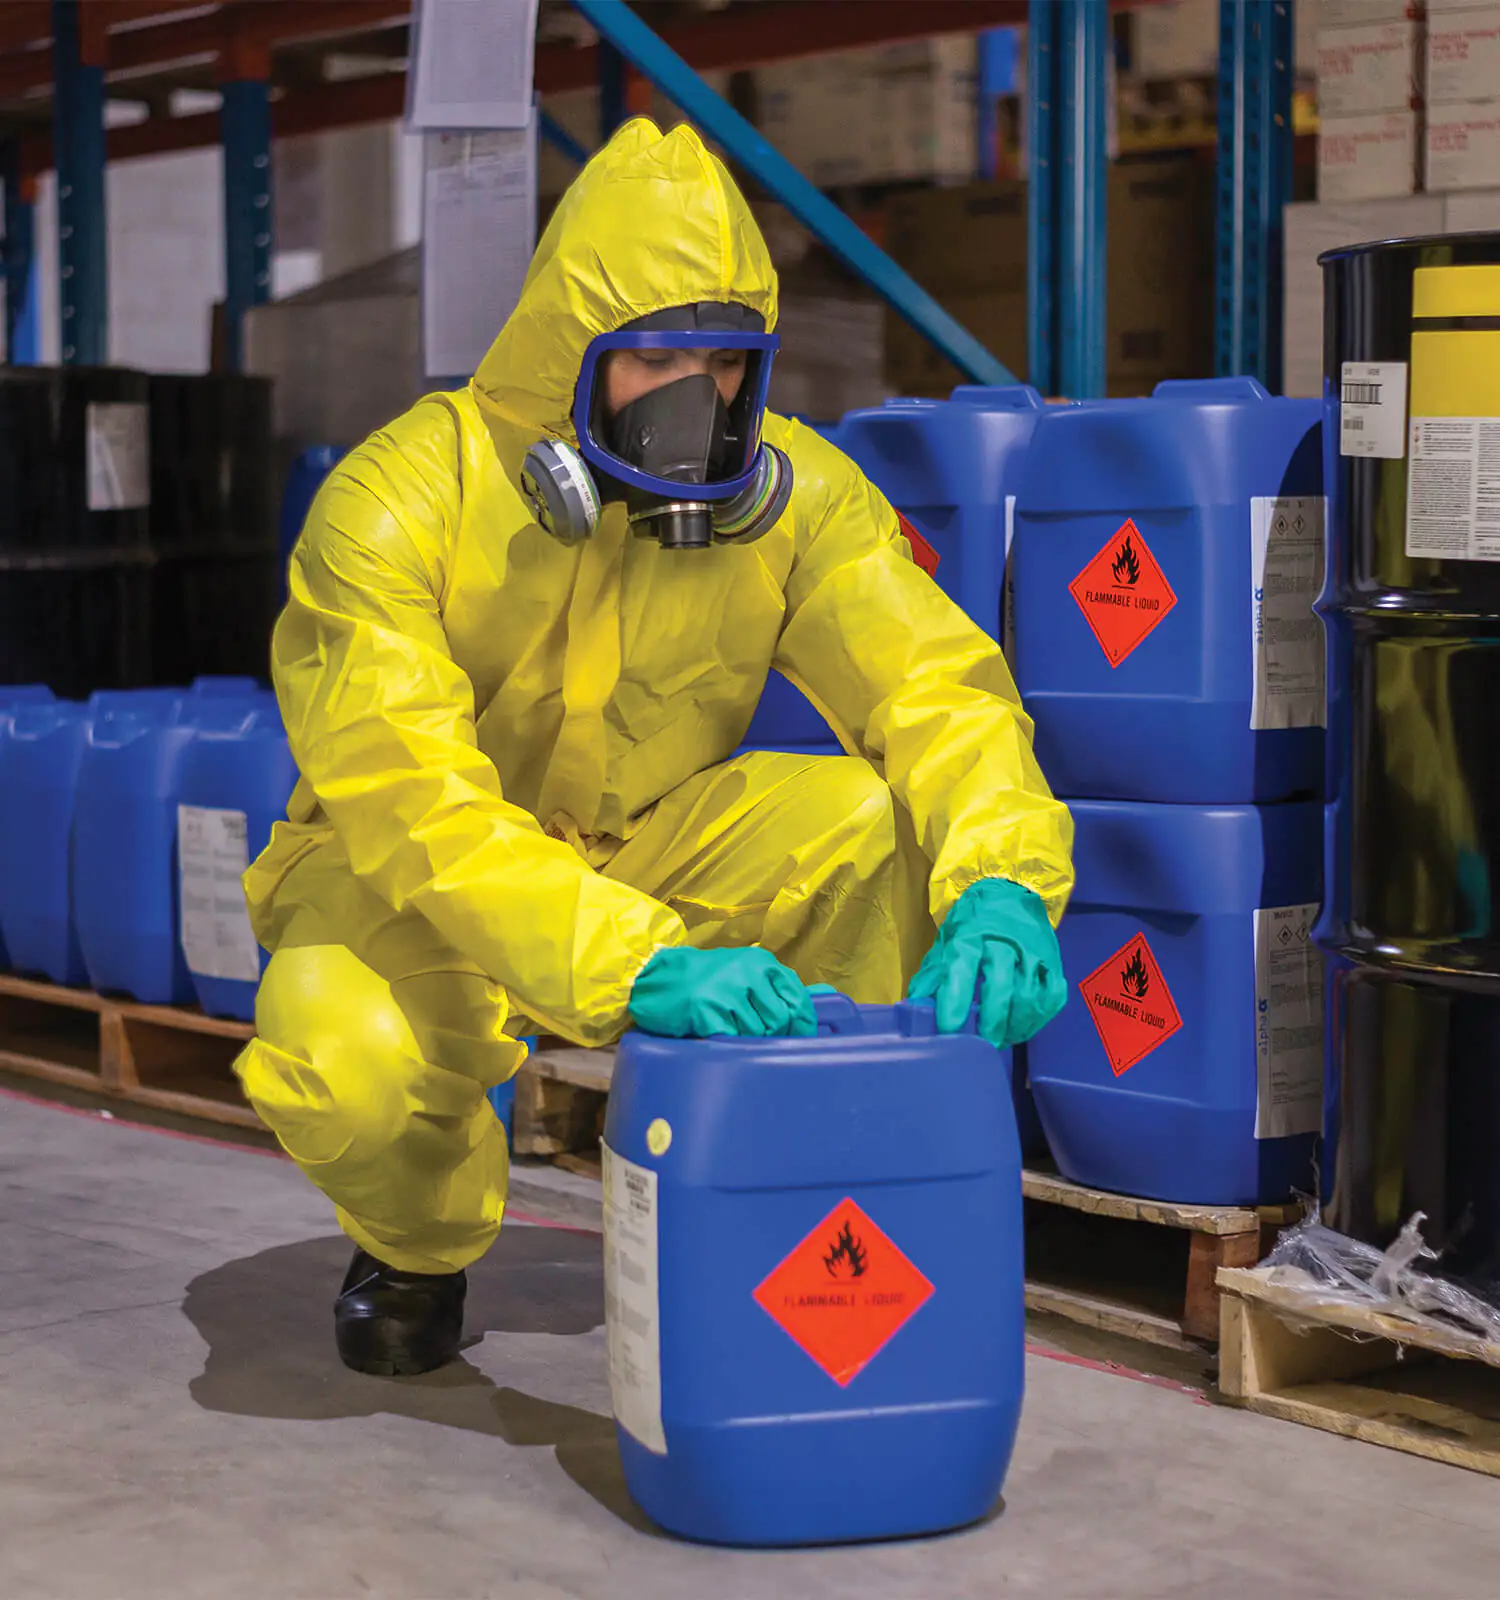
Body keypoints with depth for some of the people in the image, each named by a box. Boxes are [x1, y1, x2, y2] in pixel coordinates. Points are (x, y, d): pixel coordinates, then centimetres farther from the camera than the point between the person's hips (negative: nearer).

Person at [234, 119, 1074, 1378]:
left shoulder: (792, 492, -11)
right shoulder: (401, 501, -25)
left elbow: (935, 682, -17)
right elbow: (411, 802, -35)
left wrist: (1002, 886, -40)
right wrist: (638, 966, -50)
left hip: (648, 852, 3)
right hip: (411, 890, -3)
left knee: (877, 821, -24)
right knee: (346, 1066, -36)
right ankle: (420, 1249, 4)